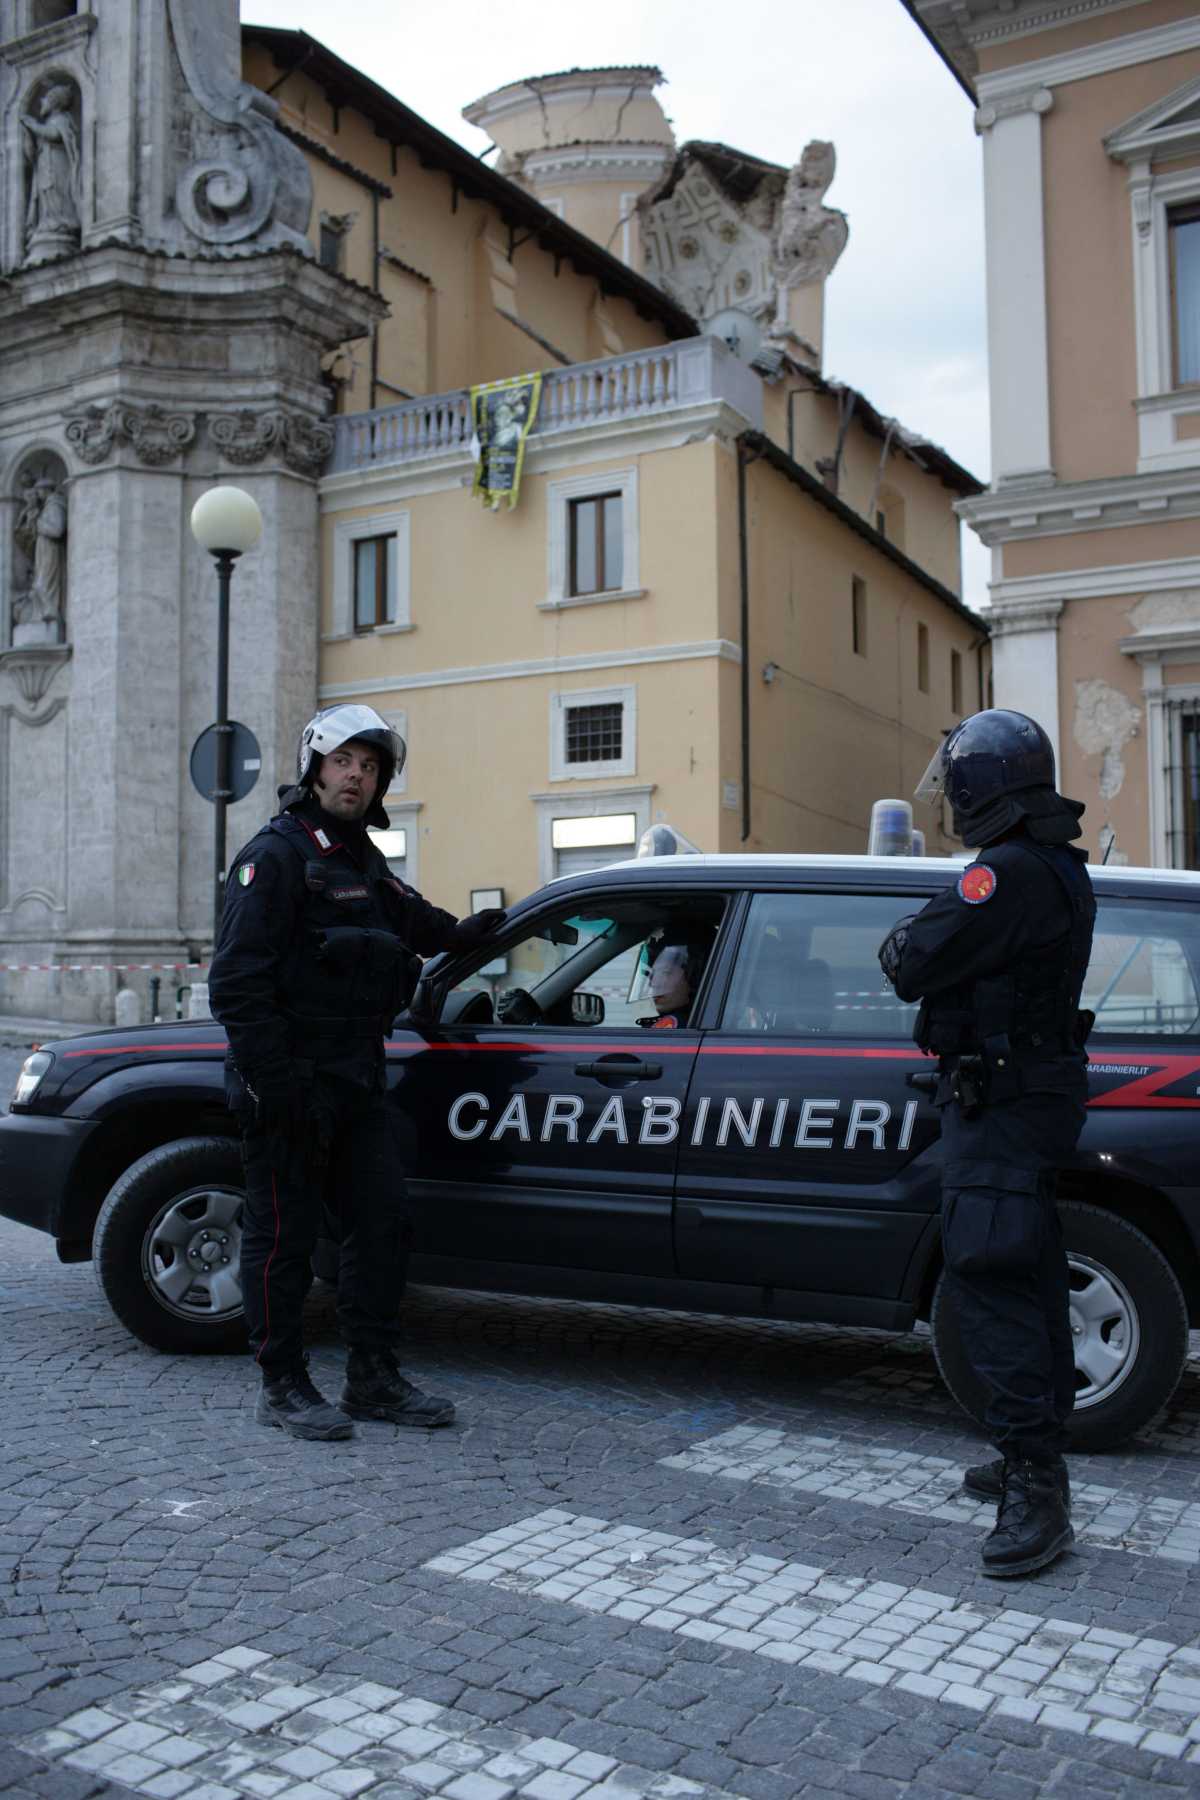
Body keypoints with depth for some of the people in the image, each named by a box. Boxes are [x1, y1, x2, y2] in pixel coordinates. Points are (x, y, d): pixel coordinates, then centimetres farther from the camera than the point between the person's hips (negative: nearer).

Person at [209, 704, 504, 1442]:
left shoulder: (366, 862, 17)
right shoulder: (275, 855, -10)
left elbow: (413, 920, 37)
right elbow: (236, 983, -17)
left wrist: (459, 933, 20)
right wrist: (280, 1083, -21)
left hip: (358, 1083, 8)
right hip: (289, 1087, -8)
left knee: (383, 1224, 10)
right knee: (284, 1235, 2)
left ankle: (375, 1379, 21)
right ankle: (284, 1388, 14)